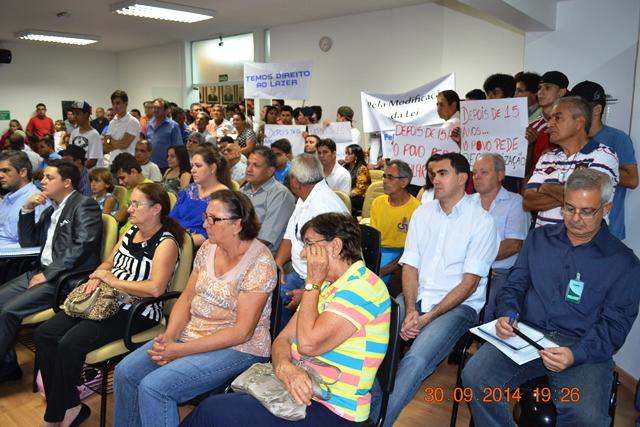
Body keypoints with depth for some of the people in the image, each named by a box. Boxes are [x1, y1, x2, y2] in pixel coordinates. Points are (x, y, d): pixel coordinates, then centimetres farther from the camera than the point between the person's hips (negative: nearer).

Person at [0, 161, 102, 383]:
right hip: (43, 271, 8)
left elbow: (82, 246, -19)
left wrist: (48, 274, -18)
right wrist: (27, 209, 8)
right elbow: (27, 241, 22)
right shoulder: (50, 210, 19)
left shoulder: (84, 205, -8)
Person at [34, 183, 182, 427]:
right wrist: (97, 276, -1)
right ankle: (69, 406, 6)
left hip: (138, 312, -9)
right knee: (44, 334, -4)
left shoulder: (166, 242, -14)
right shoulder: (131, 231, 13)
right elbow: (109, 262, 23)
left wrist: (113, 281, -15)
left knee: (70, 343, -23)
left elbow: (155, 288, -26)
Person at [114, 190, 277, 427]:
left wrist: (181, 350, -20)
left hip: (237, 348, -7)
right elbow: (187, 297, 8)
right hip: (191, 334, 7)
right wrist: (169, 336, -11)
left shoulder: (259, 262, -20)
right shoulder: (208, 248, 3)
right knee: (125, 372, -4)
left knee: (154, 387, -21)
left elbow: (242, 331, -20)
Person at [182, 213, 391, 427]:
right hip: (302, 390, 8)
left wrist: (313, 282, -13)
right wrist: (284, 367, -17)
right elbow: (283, 338, 6)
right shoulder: (325, 285, 14)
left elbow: (307, 344, -24)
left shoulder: (361, 287, -17)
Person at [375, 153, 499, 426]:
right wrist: (410, 310, -10)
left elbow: (469, 282, -9)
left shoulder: (481, 221, -5)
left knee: (417, 359, -30)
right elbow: (410, 266, 6)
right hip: (416, 297, 5)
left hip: (459, 305, -4)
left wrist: (429, 317, -16)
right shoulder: (422, 214, 11)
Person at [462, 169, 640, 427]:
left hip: (584, 347, -2)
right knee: (474, 376, -24)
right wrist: (507, 314, -8)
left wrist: (576, 354, -21)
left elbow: (615, 324, -2)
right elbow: (515, 285, 15)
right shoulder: (539, 238, 13)